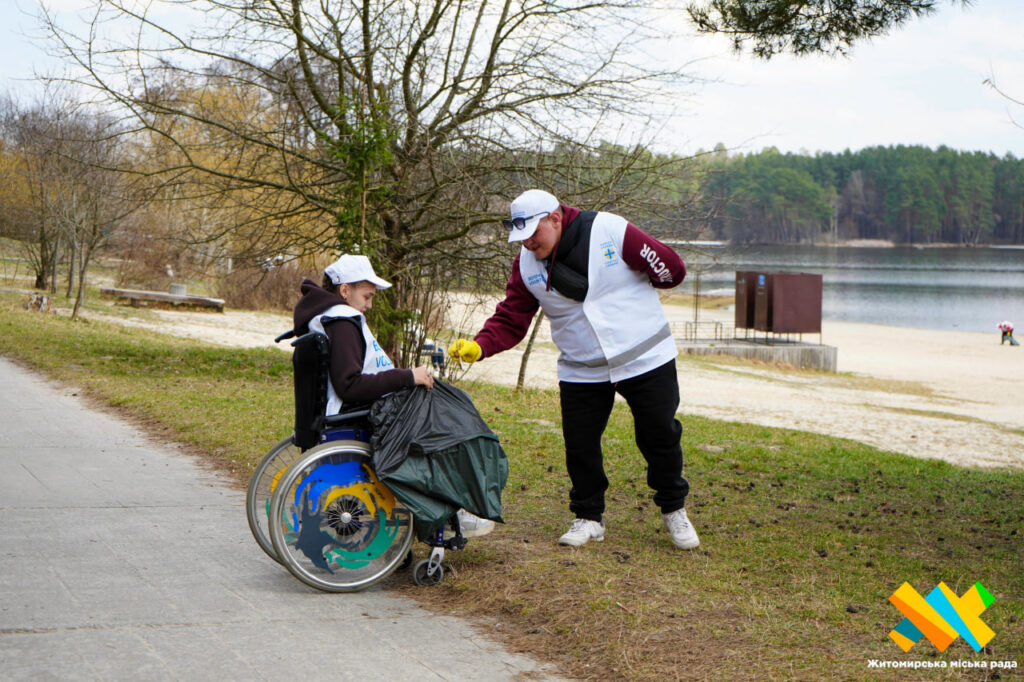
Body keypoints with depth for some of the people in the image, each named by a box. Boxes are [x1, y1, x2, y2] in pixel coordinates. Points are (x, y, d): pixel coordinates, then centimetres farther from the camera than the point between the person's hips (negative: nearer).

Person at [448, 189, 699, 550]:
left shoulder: (611, 231, -17)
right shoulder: (526, 263, -4)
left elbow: (670, 270, -9)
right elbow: (510, 320, -4)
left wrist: (630, 290, 5)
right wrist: (479, 345, -22)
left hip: (646, 359, -3)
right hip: (580, 372, 3)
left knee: (660, 438, 7)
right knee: (580, 446, 1)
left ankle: (674, 510, 29)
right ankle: (589, 516, 22)